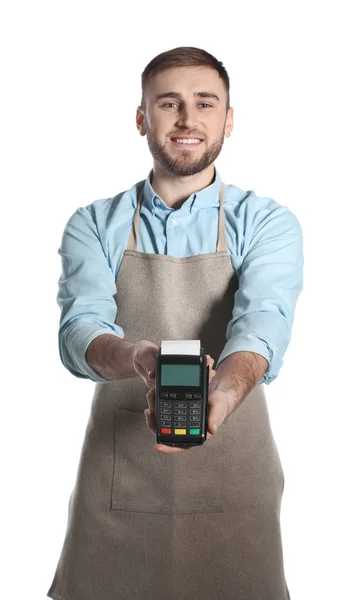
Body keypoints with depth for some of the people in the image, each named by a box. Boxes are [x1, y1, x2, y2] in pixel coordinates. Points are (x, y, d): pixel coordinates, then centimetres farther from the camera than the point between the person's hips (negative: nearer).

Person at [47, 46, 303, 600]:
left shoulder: (268, 222, -1)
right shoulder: (93, 226, 3)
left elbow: (261, 325, -17)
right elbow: (79, 330, -12)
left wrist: (216, 399, -39)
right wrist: (137, 359, -36)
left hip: (233, 477, 0)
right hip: (116, 479, 1)